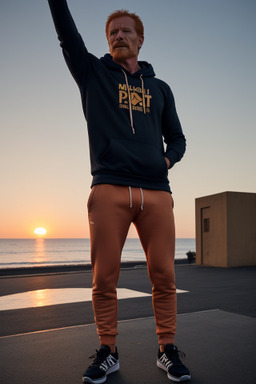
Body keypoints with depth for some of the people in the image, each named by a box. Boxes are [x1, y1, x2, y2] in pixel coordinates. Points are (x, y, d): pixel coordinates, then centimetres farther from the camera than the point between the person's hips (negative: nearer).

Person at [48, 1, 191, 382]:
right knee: (104, 278, 1)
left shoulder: (159, 88, 23)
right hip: (109, 189, -1)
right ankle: (108, 353, 18)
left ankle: (168, 351, 18)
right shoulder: (93, 73, 18)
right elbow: (67, 31, 8)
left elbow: (177, 137, 24)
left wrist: (169, 157, 4)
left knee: (164, 276, 1)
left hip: (156, 191, 2)